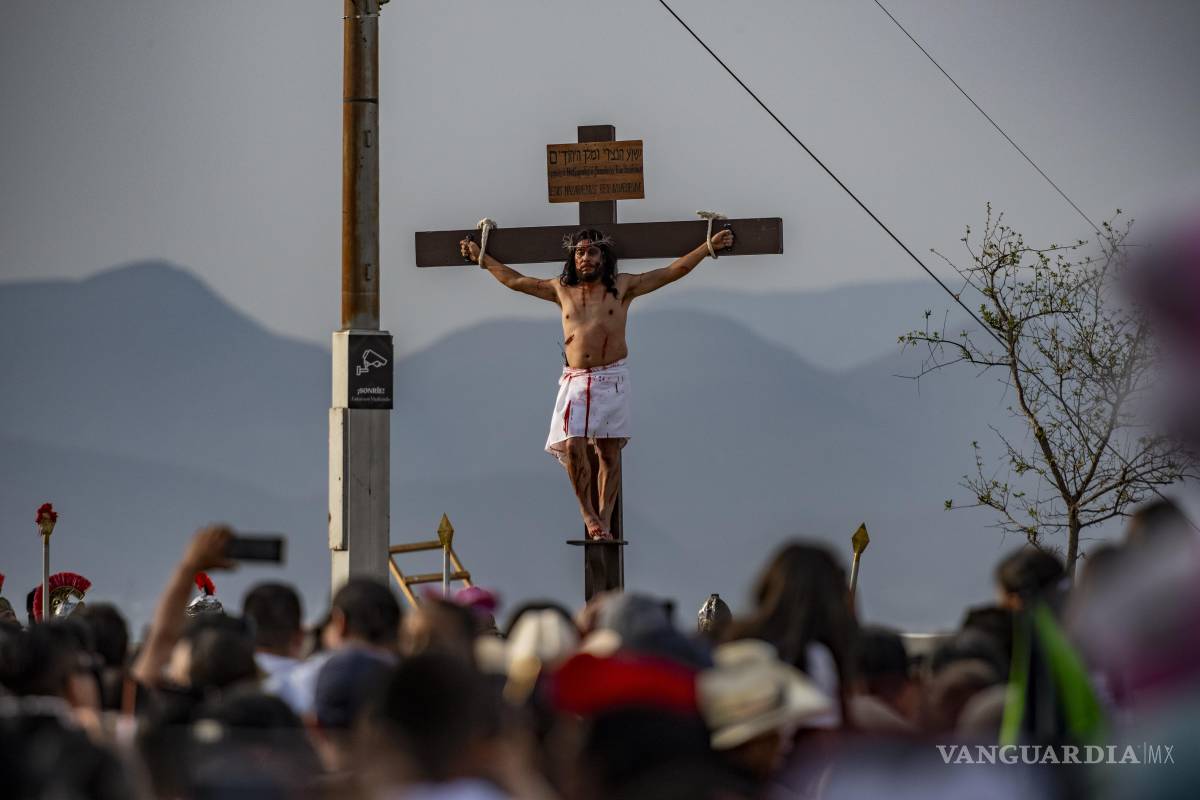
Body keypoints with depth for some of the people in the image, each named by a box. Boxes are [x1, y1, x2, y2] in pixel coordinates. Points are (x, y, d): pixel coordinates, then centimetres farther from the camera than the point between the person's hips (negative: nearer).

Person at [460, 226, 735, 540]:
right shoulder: (562, 289, 14)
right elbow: (515, 280, 25)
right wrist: (481, 257, 28)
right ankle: (588, 513, 3)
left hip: (611, 378, -1)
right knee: (572, 447, -12)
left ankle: (604, 518, 1)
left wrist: (709, 246, 2)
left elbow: (673, 271, 7)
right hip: (575, 381, 1)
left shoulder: (622, 286, 7)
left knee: (609, 450, -3)